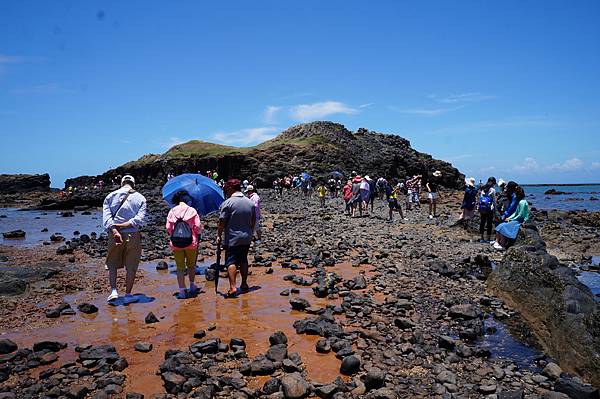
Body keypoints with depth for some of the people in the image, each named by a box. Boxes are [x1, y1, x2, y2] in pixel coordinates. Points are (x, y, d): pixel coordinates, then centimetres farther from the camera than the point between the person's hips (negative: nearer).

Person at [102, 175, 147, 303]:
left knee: (112, 264, 17)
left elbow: (106, 217, -9)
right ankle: (128, 295, 14)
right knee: (131, 267, 9)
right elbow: (140, 218, -12)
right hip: (133, 235, -1)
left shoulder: (111, 196, 6)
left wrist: (115, 231, -18)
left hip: (114, 235, 1)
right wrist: (123, 225, -13)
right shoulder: (140, 198, 3)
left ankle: (114, 290, 5)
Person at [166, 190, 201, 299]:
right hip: (191, 242, -1)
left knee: (180, 267, 6)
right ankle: (192, 286, 26)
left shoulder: (172, 211, 4)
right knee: (191, 265, 18)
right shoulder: (192, 210, -1)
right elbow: (197, 226, -6)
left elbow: (168, 228, 1)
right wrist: (196, 236, 11)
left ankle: (182, 291, 4)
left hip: (175, 243, 1)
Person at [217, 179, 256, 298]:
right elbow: (253, 221, 13)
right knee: (243, 260, 17)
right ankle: (244, 284, 25)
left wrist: (219, 235, -4)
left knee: (231, 262, -4)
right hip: (247, 238, 6)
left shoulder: (227, 203, -12)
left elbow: (222, 222, -12)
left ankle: (233, 287, -13)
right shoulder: (250, 203, 6)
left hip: (232, 239, -6)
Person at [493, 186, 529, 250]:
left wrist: (512, 220, -11)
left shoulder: (522, 202, -18)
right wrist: (509, 218, 4)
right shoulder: (520, 201, 14)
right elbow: (516, 213, 17)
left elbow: (520, 215, -21)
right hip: (518, 219, 10)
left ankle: (503, 246, -18)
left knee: (504, 227, -19)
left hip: (521, 221, -10)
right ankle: (496, 241, -7)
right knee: (500, 226, 0)